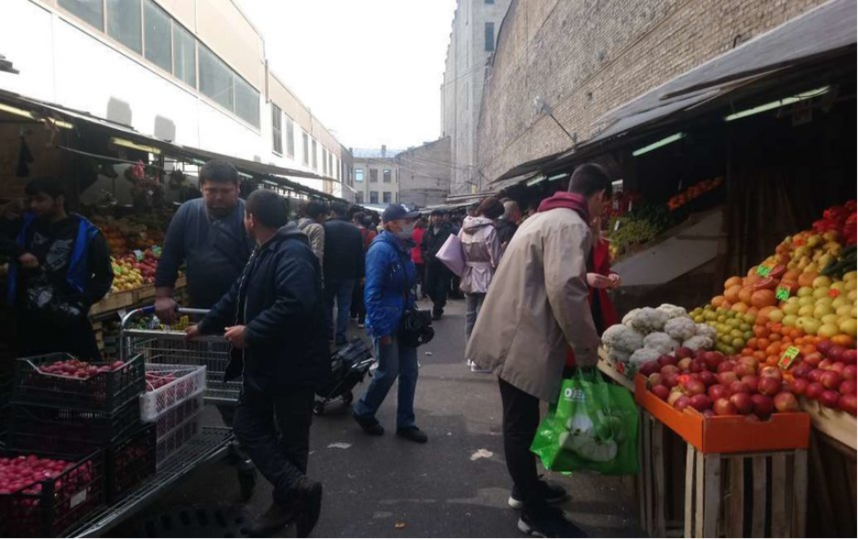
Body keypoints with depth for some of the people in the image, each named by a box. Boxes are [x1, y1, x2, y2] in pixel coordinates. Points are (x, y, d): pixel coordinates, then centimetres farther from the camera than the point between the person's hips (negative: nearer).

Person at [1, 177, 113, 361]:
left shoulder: (86, 234, -5)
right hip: (28, 323, 5)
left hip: (69, 326, -4)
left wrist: (81, 304, -15)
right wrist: (19, 252, -13)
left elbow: (104, 275, -3)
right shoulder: (25, 224, 7)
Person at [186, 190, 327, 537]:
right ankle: (295, 492, 17)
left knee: (291, 439, 2)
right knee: (249, 427, 12)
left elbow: (296, 305, -34)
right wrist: (204, 327, 33)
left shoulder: (293, 253, -19)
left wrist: (250, 332, -25)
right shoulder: (264, 253, 14)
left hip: (293, 365, -10)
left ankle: (289, 498, 16)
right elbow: (237, 297, 25)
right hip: (264, 363, 10)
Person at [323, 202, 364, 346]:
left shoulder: (326, 227, -8)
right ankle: (340, 336, 4)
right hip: (348, 274, 2)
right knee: (344, 305, 6)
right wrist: (360, 274, 8)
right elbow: (360, 254, 4)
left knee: (327, 303, 16)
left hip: (329, 272, -2)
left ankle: (328, 332, 19)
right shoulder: (355, 230, 3)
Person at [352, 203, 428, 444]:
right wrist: (381, 329, -21)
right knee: (389, 372, 2)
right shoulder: (381, 249, -18)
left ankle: (405, 423, 23)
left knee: (409, 372, 11)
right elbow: (372, 292, -21)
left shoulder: (403, 248, 8)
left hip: (405, 320, 8)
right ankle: (363, 412, 26)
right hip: (387, 323, -8)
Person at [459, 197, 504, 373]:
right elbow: (496, 260, -13)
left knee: (470, 316, 14)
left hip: (468, 278, 7)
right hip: (485, 279, -7)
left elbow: (460, 253, 10)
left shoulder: (465, 227, 6)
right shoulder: (490, 230, -15)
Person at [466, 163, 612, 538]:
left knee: (521, 421, 22)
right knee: (522, 425, 2)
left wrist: (587, 277, 39)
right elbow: (565, 290, -29)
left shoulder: (544, 216, 16)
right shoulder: (570, 226, -17)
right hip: (524, 341, -10)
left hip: (512, 335, 10)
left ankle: (526, 487, 39)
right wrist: (587, 346, -17)